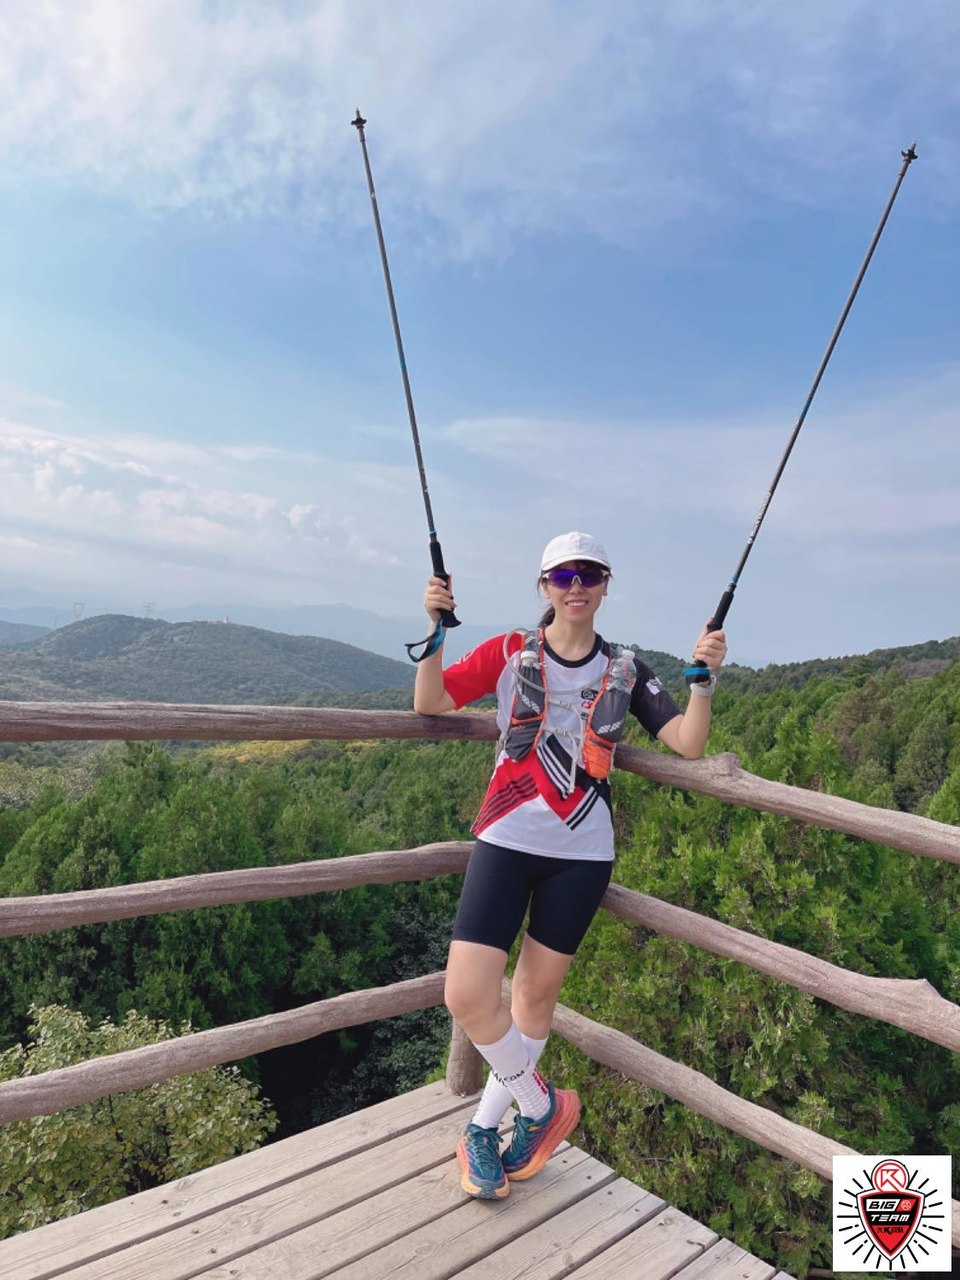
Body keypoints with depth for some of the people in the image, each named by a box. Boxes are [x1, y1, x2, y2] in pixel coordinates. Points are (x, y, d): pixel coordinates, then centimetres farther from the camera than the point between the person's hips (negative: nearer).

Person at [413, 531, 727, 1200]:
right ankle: (544, 1106, 17)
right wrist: (435, 630, -19)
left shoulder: (626, 670, 6)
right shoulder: (510, 653, 1)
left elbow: (688, 743, -2)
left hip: (582, 853, 2)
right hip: (507, 841, -1)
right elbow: (429, 704, -5)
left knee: (537, 992, 12)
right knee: (467, 994, -11)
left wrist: (704, 677, -17)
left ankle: (485, 1127, 36)